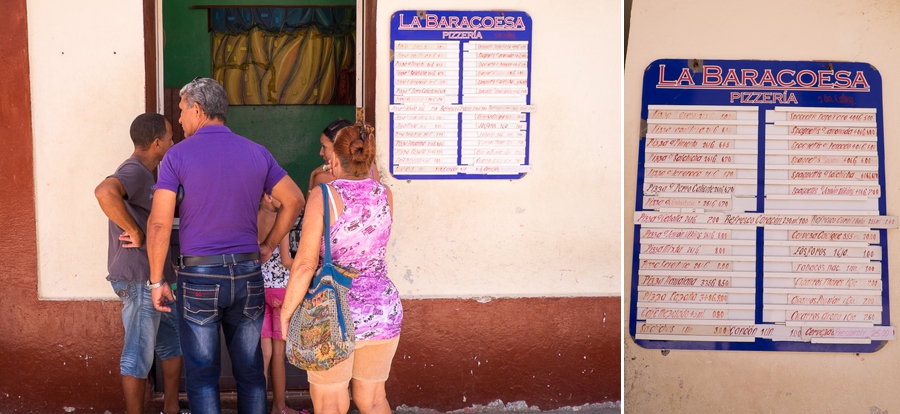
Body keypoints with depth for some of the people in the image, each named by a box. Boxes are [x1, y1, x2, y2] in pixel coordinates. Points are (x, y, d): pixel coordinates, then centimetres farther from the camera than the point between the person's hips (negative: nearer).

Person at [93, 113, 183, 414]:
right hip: (139, 279, -11)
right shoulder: (134, 171, -16)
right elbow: (105, 192, -38)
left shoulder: (143, 173, 16)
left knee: (175, 341, 18)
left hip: (154, 278, 11)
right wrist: (134, 232, -27)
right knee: (139, 354, -1)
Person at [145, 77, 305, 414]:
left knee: (202, 374, 6)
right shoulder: (256, 153, 5)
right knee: (250, 371, 13)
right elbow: (294, 200, 8)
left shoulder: (178, 155, -6)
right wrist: (268, 246, 13)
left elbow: (159, 223, -11)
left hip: (199, 276, -3)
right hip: (248, 273, 3)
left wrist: (156, 281, -3)